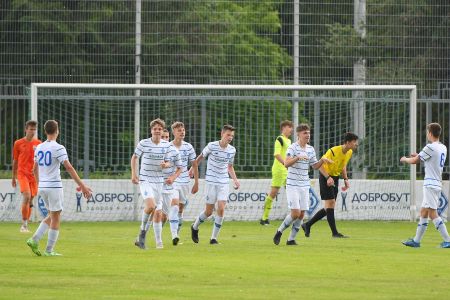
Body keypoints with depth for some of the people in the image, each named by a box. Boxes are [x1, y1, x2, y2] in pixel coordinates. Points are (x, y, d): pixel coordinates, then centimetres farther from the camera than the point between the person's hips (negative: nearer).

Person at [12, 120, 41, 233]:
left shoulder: (38, 144, 6)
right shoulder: (18, 143, 2)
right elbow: (15, 161, 10)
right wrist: (13, 178, 12)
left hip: (34, 174, 3)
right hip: (22, 173, -3)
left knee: (30, 200, 5)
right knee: (27, 196, -19)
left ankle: (25, 225, 14)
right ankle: (24, 224, -12)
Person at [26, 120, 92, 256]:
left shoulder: (39, 148, 9)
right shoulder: (58, 148, -12)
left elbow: (35, 169, 17)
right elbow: (69, 168, -17)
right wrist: (82, 186, -16)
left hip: (42, 187, 7)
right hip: (54, 186, -7)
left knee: (52, 216, 19)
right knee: (55, 218, 2)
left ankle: (34, 240, 5)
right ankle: (49, 250, 2)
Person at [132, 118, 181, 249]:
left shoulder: (167, 145, 2)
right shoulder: (143, 143, -6)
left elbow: (169, 162, 7)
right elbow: (135, 158, 6)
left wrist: (166, 165, -17)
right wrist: (134, 173, -4)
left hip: (159, 181, 4)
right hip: (145, 180, -4)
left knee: (158, 213, 5)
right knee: (151, 205, -27)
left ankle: (159, 242, 15)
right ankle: (142, 231, -7)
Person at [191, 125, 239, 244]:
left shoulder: (232, 150, 3)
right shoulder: (212, 146, -10)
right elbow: (198, 159, 2)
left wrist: (235, 179, 6)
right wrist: (194, 169, -2)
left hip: (224, 183, 3)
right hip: (211, 182, -3)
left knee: (221, 209, -11)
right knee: (209, 211, 1)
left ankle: (214, 238, -2)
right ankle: (195, 227, 30)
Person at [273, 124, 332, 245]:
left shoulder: (311, 149, 10)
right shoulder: (293, 148, -10)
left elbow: (315, 166, 20)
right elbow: (286, 163, -23)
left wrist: (322, 160, 0)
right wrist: (298, 157, -38)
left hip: (304, 185, 6)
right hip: (292, 185, -6)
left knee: (301, 214, 2)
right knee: (295, 213, -14)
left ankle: (291, 239, 13)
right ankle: (279, 232, 6)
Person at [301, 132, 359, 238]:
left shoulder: (349, 153, 2)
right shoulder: (334, 151, -23)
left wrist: (346, 179, 7)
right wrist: (328, 177, -32)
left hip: (335, 178, 8)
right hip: (326, 177, -8)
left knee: (328, 208, 8)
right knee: (330, 204, -11)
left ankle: (307, 225, 19)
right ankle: (334, 232, -9)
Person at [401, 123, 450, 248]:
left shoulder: (431, 147, -14)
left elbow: (414, 161, -7)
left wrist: (405, 159, 13)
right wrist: (419, 156, 27)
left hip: (431, 184, -9)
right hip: (437, 184, 9)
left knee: (432, 213, -11)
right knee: (423, 212, 14)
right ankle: (416, 240, 19)